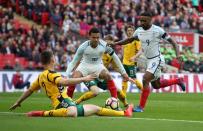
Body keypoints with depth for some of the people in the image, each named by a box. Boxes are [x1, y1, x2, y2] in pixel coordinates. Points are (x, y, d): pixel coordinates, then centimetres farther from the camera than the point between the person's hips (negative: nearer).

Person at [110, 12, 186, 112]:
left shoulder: (158, 30, -17)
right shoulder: (139, 31, 2)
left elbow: (172, 41, -11)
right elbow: (130, 40, 20)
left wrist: (177, 54, -24)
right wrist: (115, 43, 12)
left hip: (156, 59, -8)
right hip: (149, 60, 8)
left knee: (145, 80, -20)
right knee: (156, 85, 18)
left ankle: (141, 107, -14)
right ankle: (178, 81, 41)